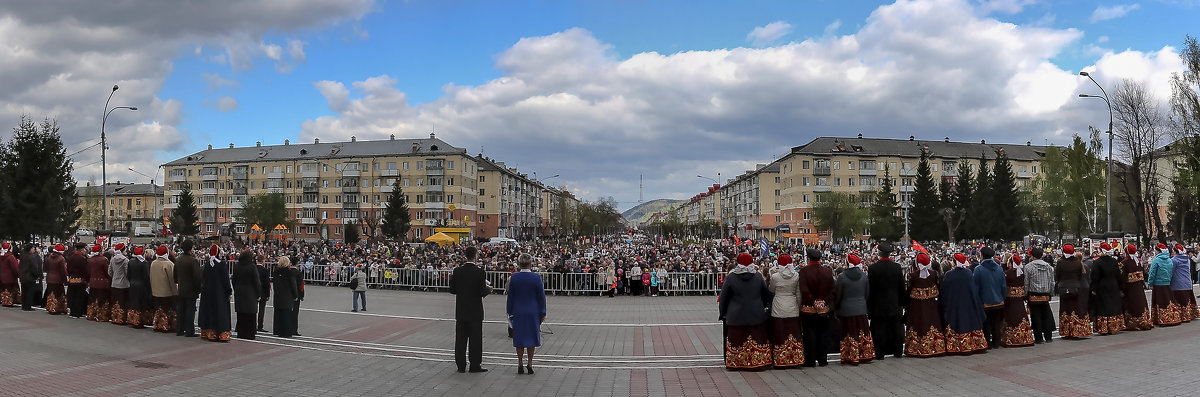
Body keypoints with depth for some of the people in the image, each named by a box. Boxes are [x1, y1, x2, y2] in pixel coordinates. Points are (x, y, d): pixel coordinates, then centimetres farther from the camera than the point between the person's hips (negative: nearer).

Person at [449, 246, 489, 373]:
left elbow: (452, 290, -1)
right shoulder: (479, 272, -13)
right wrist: (489, 289, 8)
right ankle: (475, 366, 8)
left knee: (460, 338, 10)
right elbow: (482, 292, -13)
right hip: (475, 310, -3)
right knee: (475, 339, 5)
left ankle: (461, 366, 14)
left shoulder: (457, 271, -3)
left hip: (461, 311, 3)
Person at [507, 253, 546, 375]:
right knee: (531, 337, 9)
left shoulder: (514, 277, -6)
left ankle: (520, 364, 11)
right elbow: (541, 296, -3)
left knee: (519, 337, 8)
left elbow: (510, 296, 0)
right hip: (533, 312, -1)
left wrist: (510, 312, 9)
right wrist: (542, 313, 5)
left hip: (518, 312, 1)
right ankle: (529, 364, 8)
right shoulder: (536, 277, -8)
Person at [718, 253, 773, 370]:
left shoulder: (731, 277, -8)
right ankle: (758, 361, 11)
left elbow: (723, 297, -1)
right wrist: (763, 307, 24)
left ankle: (736, 362, 8)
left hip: (736, 316, -1)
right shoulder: (758, 277, -2)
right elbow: (767, 295, 10)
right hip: (756, 315, 1)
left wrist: (722, 313, 10)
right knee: (757, 339, 8)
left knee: (737, 340, 5)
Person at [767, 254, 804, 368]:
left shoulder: (775, 276, -10)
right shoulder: (796, 276, -2)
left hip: (779, 310, -3)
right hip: (793, 309, 3)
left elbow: (771, 290, 7)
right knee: (793, 334, 8)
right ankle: (794, 359, 11)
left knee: (780, 334, 3)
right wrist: (799, 308, 13)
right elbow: (798, 294, 4)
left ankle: (780, 361, 4)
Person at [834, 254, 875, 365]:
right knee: (863, 332, 13)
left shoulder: (842, 277, -14)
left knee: (850, 334, 3)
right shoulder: (863, 275, -1)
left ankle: (852, 358, 7)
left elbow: (838, 295, -7)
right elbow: (867, 293, 7)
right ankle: (865, 356, 19)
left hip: (847, 310, -4)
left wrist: (836, 308, 7)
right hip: (861, 309, 4)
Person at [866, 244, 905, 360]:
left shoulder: (872, 268, -12)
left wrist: (868, 306, 0)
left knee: (879, 330, 4)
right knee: (896, 329, 12)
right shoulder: (897, 267, -4)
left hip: (878, 305, -3)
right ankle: (897, 351, 20)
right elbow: (902, 288, 2)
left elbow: (870, 288, -8)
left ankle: (880, 354, 6)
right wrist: (902, 302, 12)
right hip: (894, 305, 3)